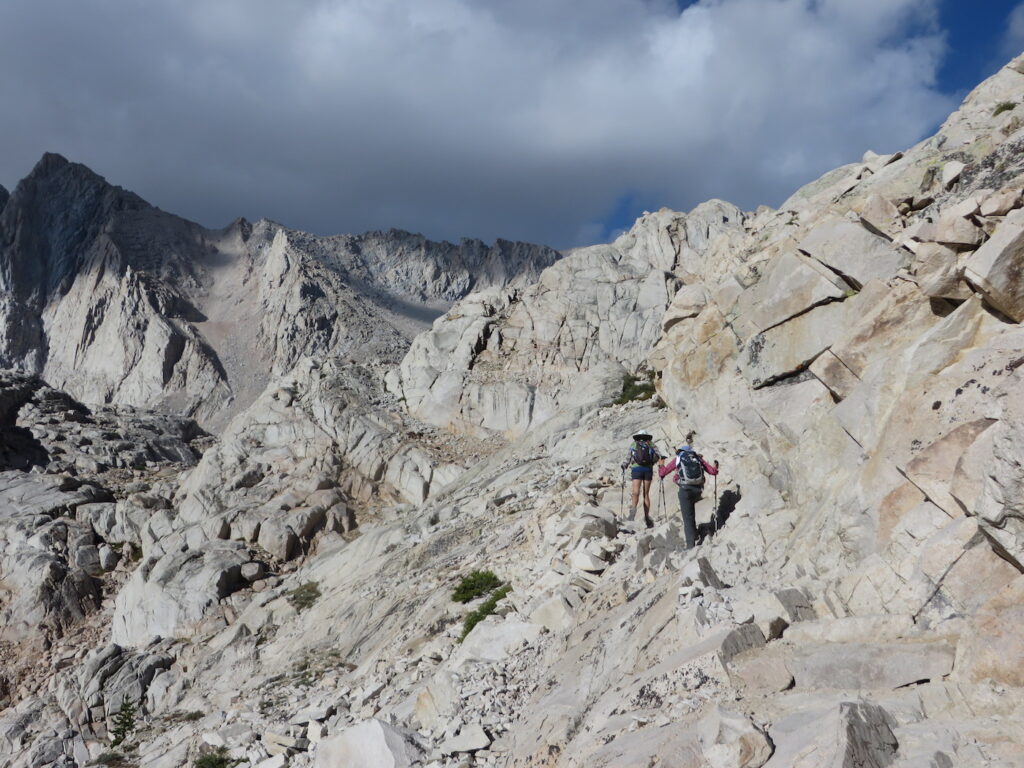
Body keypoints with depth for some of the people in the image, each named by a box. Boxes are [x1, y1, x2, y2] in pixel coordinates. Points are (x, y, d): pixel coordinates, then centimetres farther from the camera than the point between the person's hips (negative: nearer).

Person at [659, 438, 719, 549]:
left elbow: (662, 473, 12)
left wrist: (661, 465, 34)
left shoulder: (678, 458, 11)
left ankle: (691, 545, -1)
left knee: (688, 519, 2)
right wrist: (716, 466, 39)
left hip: (685, 489, -3)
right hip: (698, 490, 3)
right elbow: (713, 471, 17)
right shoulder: (698, 457, 16)